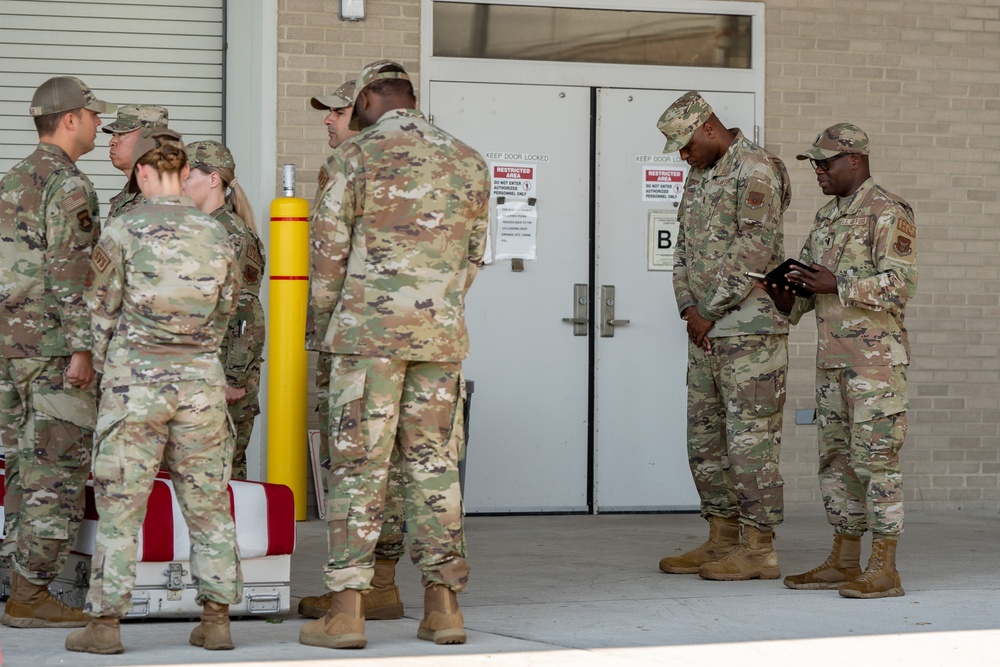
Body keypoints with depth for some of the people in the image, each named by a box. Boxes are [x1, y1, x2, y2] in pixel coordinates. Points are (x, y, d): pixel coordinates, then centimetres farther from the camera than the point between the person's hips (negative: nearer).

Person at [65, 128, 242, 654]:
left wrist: (102, 367, 15)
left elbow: (101, 311, -1)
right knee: (207, 503, 8)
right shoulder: (216, 235, 3)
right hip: (200, 382, 3)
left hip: (134, 379, -3)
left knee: (120, 503, 1)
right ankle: (216, 619, 7)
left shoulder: (123, 232, -7)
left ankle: (104, 624, 1)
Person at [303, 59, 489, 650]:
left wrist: (328, 326, 11)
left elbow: (328, 250, -2)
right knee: (434, 464, 8)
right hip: (442, 334, 4)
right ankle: (444, 606, 8)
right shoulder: (469, 163, 9)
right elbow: (472, 257, 13)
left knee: (359, 466, -2)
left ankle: (347, 609, -3)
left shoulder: (357, 157, -4)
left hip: (370, 331, -4)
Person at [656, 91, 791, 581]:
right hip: (706, 332, 9)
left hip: (750, 327, -9)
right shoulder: (699, 178, 17)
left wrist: (709, 312, -13)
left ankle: (759, 549, -4)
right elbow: (685, 248, 18)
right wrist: (688, 309, 2)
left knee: (750, 438, -7)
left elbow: (754, 251, -18)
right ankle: (721, 540, 18)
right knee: (705, 438, 11)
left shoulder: (755, 170, -11)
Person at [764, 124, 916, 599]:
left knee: (875, 457, -8)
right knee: (837, 459, 10)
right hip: (833, 358, 9)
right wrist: (788, 295, 1)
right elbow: (813, 283, 22)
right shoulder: (828, 216, 17)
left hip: (876, 357, -9)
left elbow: (900, 284, -18)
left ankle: (884, 570, -7)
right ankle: (843, 563, 17)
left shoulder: (888, 212, -10)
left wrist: (836, 284, -23)